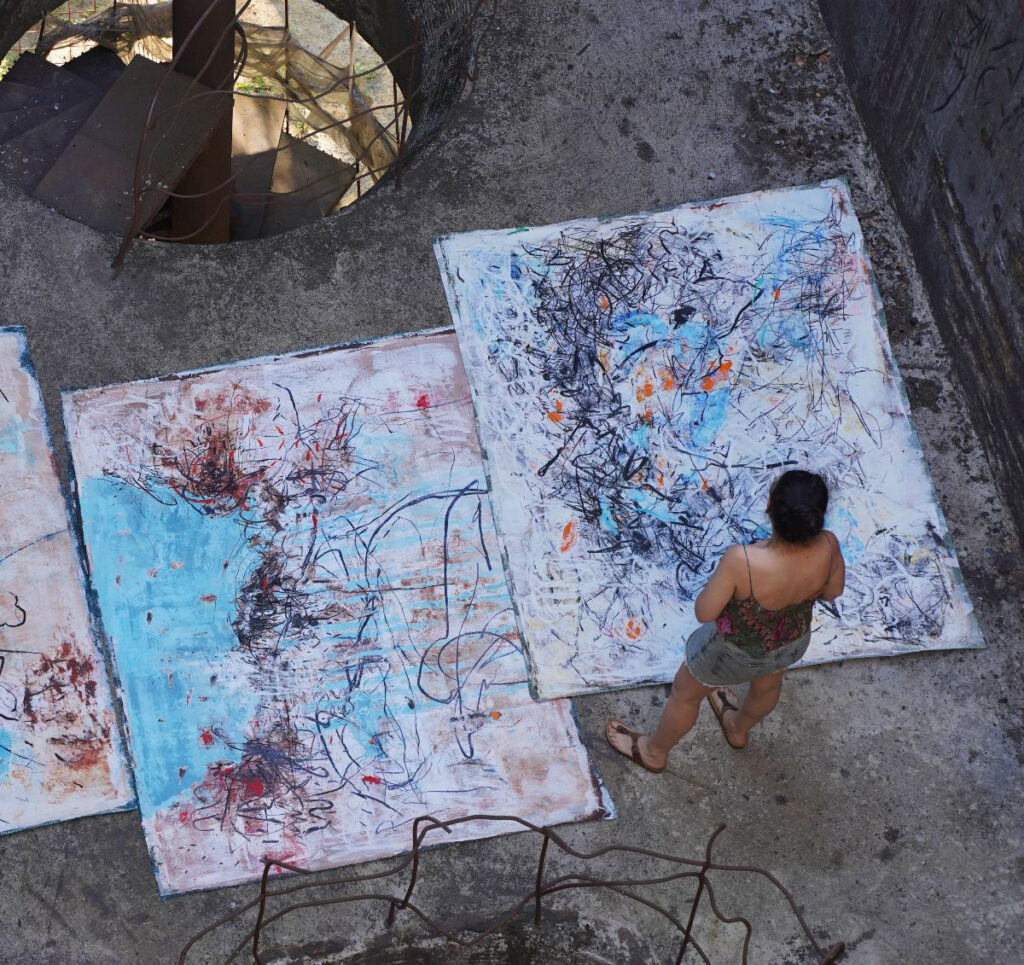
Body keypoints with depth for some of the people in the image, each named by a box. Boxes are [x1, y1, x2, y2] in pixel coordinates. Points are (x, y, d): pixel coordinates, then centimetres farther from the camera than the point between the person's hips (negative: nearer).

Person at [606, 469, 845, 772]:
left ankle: (654, 751, 54)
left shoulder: (742, 562, -43)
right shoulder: (828, 547, -30)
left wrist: (721, 582, -9)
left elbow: (704, 612, -27)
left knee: (685, 693, 27)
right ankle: (738, 729, 69)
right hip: (794, 642, 4)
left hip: (735, 650, -4)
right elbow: (832, 591, -8)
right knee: (767, 683, 38)